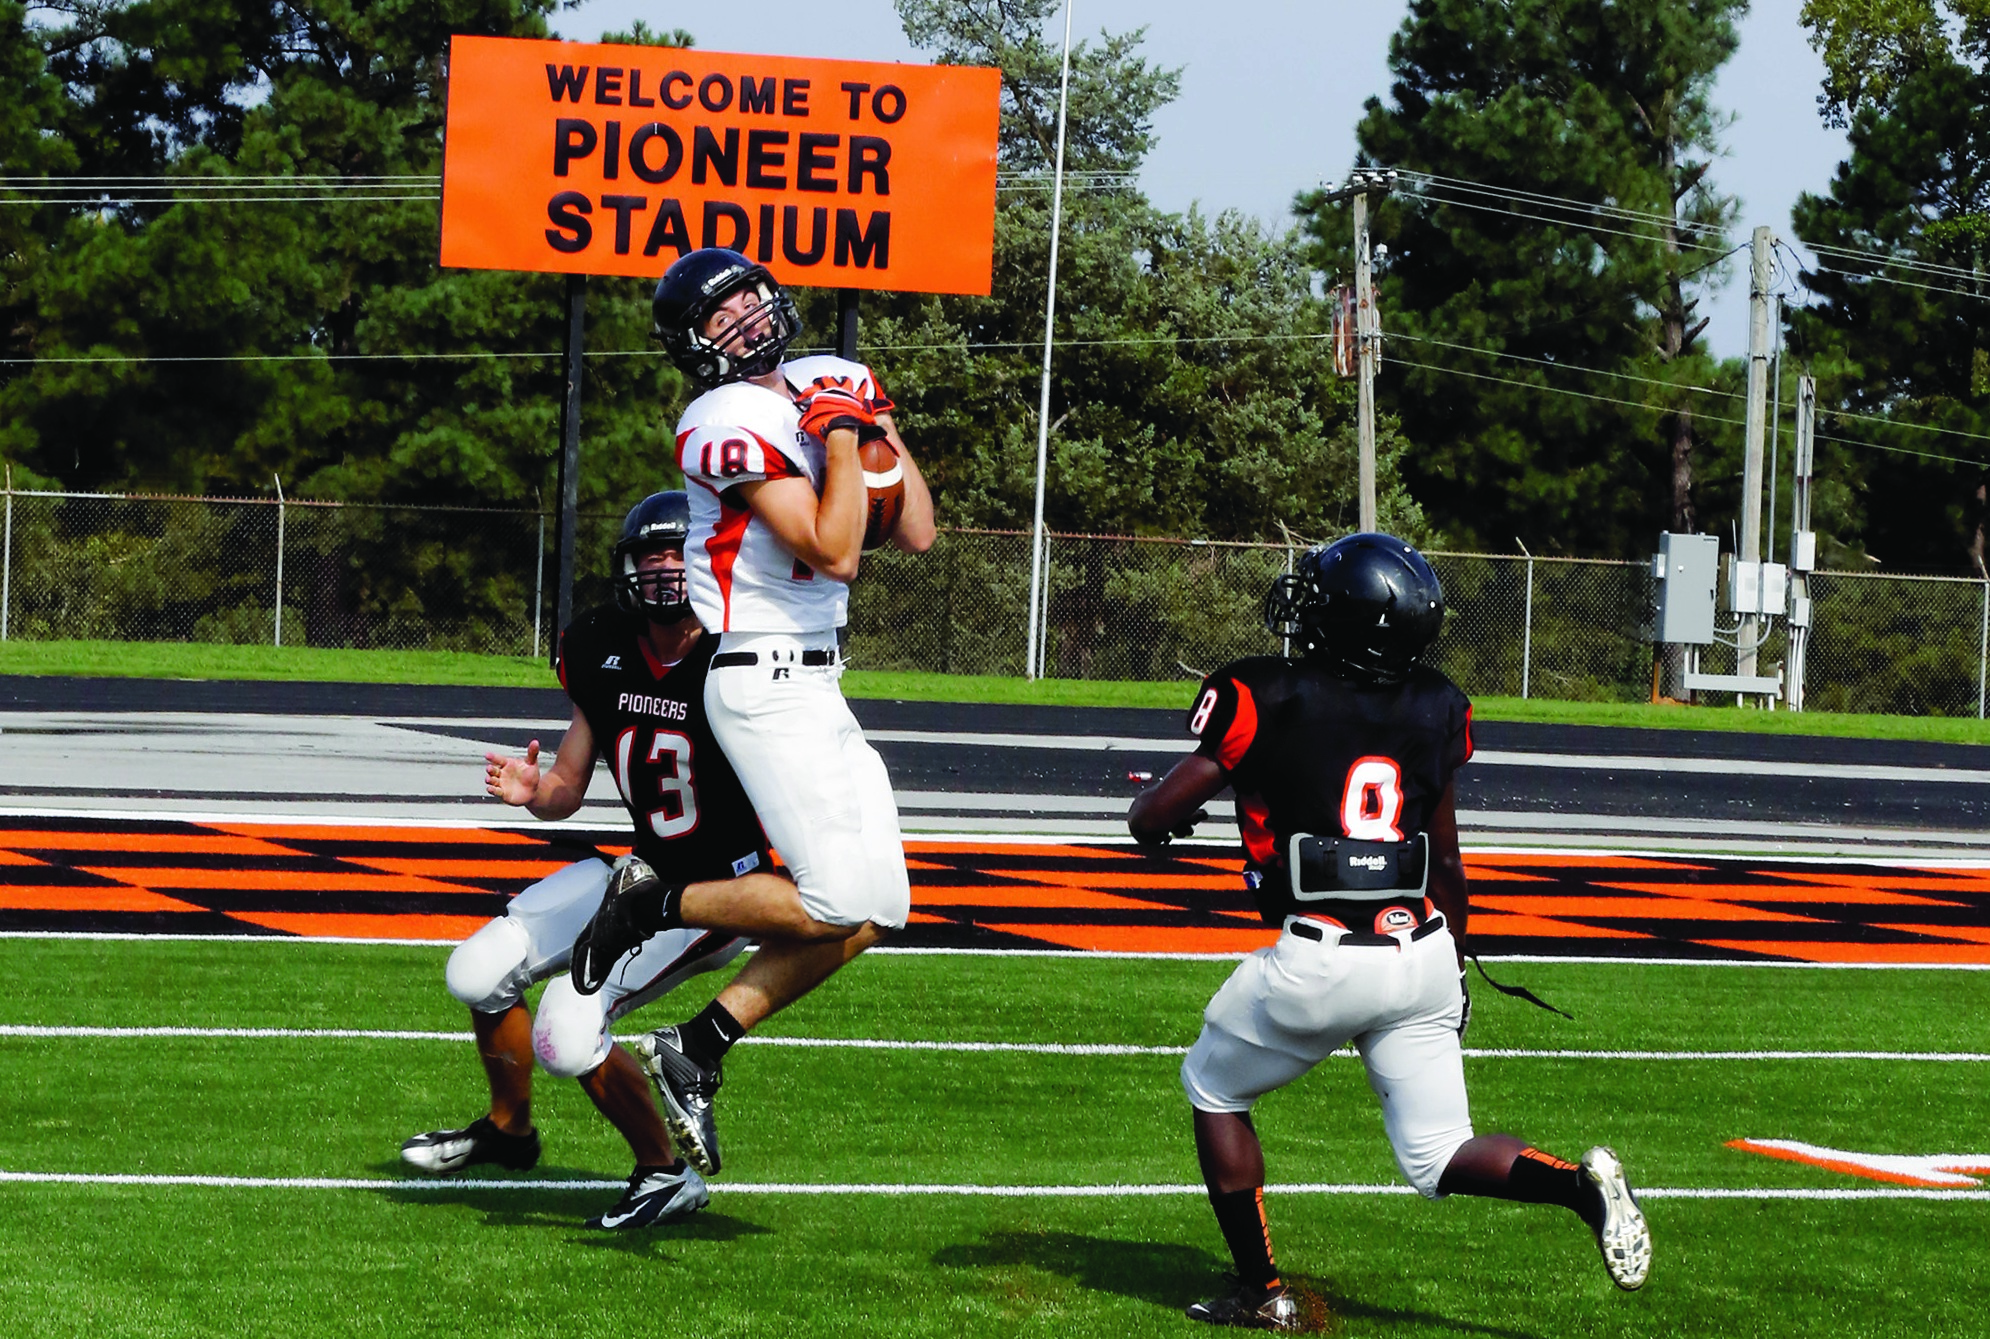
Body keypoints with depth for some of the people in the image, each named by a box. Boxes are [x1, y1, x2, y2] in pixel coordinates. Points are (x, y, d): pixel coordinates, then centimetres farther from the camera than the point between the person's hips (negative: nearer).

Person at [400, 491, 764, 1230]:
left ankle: (667, 1176, 1)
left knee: (566, 1033, -19)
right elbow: (566, 793, 5)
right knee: (480, 973, 4)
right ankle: (508, 1129, 29)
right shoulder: (606, 655, -4)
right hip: (643, 867, 7)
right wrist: (531, 789, -17)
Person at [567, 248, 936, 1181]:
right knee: (837, 904, -15)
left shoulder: (824, 387, 12)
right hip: (764, 682, -9)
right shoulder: (734, 423, -14)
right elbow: (833, 554, -19)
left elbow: (915, 536, 12)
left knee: (876, 911, 5)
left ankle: (694, 1055, 7)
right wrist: (842, 437, -16)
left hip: (815, 688, 9)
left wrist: (884, 433, 4)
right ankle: (649, 904, 3)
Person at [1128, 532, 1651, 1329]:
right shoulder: (1431, 708, 7)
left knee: (1214, 1090, 21)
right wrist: (1453, 967, 28)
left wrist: (1158, 813, 19)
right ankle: (1580, 1183, -14)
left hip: (1318, 962, -5)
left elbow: (1152, 816, -5)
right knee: (1440, 1158, 12)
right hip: (1423, 956, 5)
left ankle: (1260, 1292, 19)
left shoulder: (1268, 701, -9)